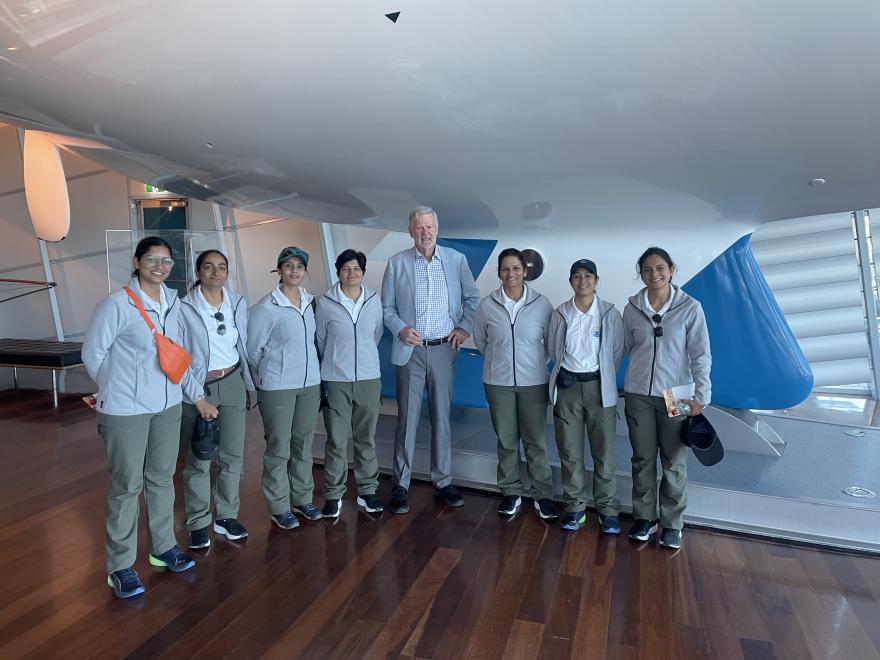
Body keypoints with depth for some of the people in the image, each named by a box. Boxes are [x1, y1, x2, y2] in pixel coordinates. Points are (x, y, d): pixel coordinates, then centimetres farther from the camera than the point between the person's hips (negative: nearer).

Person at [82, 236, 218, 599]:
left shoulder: (173, 302, 4)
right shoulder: (117, 304, -14)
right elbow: (92, 353, -5)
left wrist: (198, 396, 11)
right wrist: (120, 388, 6)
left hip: (167, 406, 6)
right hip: (125, 410, -6)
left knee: (162, 478, 17)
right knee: (127, 486, 3)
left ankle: (164, 547, 34)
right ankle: (120, 566, 19)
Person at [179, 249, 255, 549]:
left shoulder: (238, 303, 5)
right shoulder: (184, 307, -9)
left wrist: (248, 383, 13)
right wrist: (190, 390, -8)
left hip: (232, 384, 4)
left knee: (232, 454, 10)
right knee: (198, 460, 3)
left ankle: (226, 517, 26)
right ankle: (198, 524, 18)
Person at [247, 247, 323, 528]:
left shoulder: (311, 302, 5)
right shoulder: (266, 307, -12)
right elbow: (253, 349, -5)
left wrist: (310, 369, 13)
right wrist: (271, 374, 5)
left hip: (310, 383, 5)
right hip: (278, 388, -5)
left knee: (303, 444, 15)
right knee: (279, 447, 3)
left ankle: (302, 499, 30)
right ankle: (279, 508, 17)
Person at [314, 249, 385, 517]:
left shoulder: (374, 300, 0)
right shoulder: (325, 303, -6)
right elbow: (319, 342, 4)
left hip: (369, 378, 2)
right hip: (336, 381, -2)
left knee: (366, 439, 12)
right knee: (336, 441, 5)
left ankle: (367, 491, 27)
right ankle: (333, 495, 20)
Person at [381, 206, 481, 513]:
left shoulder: (456, 259, 3)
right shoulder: (397, 263, 1)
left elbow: (472, 297, 13)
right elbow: (386, 307, 5)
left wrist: (465, 327, 1)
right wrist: (400, 329, -11)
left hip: (444, 349, 1)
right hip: (410, 350, -1)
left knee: (442, 417, 10)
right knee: (407, 418, 2)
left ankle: (443, 481, 22)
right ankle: (400, 485, 14)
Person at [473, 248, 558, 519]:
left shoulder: (542, 304, -7)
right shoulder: (487, 305, -5)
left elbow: (550, 342, 5)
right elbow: (480, 340, 9)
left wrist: (535, 363, 7)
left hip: (533, 382, -1)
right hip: (498, 382, 1)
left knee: (535, 441, 6)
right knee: (506, 440, 12)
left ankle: (542, 495, 21)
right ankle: (511, 493, 27)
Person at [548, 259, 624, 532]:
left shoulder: (610, 314, -3)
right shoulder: (560, 314, 1)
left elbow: (617, 351, 5)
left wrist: (604, 378, 10)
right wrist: (569, 373, 10)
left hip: (599, 386, -1)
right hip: (567, 386, 2)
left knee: (604, 451, 2)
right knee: (570, 451, 7)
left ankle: (608, 510, 16)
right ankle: (575, 507, 21)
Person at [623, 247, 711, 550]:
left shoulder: (690, 308, -6)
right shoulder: (632, 308, 0)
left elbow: (700, 355, -6)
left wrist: (702, 396, -10)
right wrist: (638, 378, 8)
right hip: (638, 394, 2)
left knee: (674, 463, 7)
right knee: (643, 459, 11)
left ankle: (671, 523, 23)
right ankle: (644, 517, 26)